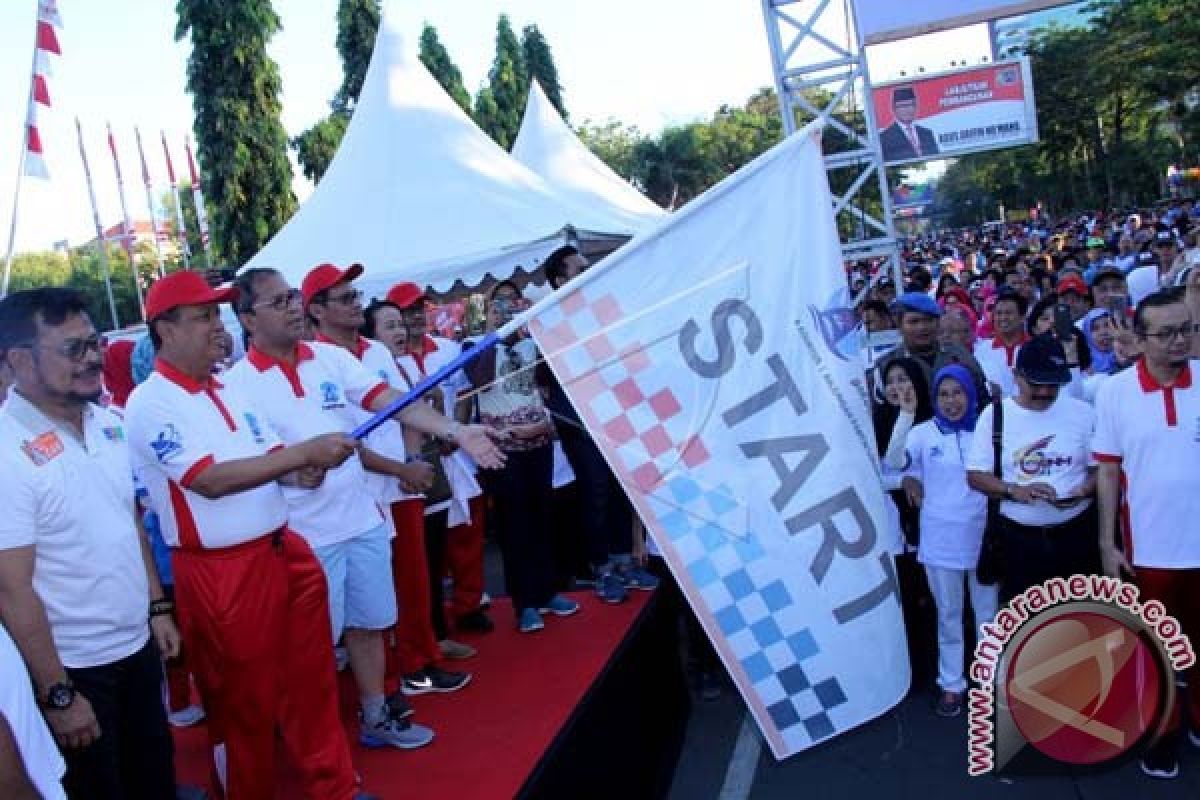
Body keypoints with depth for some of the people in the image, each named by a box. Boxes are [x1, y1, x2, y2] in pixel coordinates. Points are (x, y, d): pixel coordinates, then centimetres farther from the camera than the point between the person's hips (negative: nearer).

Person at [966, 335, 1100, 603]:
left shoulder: (1082, 412, 1)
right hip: (1018, 538, -1)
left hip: (1076, 534, 1)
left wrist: (1083, 490, -16)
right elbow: (976, 476, -3)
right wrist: (1015, 490, -20)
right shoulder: (994, 415, -3)